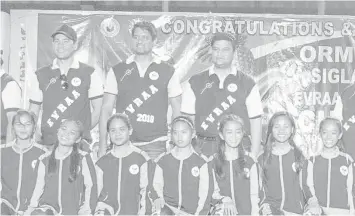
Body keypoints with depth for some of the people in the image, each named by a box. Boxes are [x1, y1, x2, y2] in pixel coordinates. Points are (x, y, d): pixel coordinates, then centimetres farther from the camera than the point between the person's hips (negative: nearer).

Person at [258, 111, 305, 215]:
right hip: (270, 207, 0)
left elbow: (303, 186, 12)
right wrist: (264, 205, -5)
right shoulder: (263, 158, 6)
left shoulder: (298, 156, 7)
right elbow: (258, 187, 8)